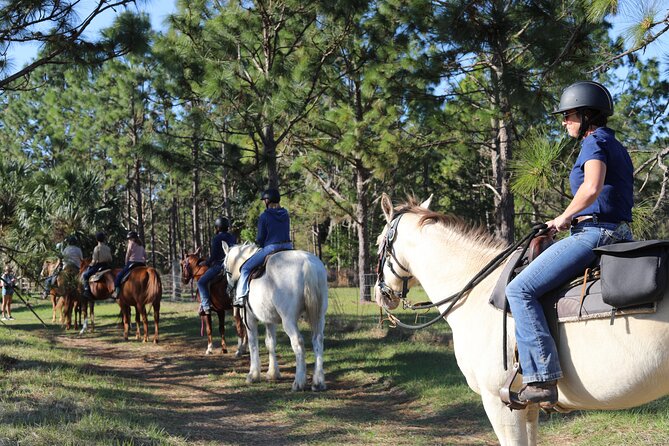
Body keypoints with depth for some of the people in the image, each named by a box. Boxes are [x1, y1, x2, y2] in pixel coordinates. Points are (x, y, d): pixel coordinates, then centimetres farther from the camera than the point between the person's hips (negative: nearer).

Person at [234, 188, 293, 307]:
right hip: (288, 247, 6)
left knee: (246, 268, 6)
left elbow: (260, 238, -6)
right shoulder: (286, 215, 10)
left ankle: (240, 297, 0)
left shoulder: (264, 216, -7)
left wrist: (258, 243, 18)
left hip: (270, 248, -6)